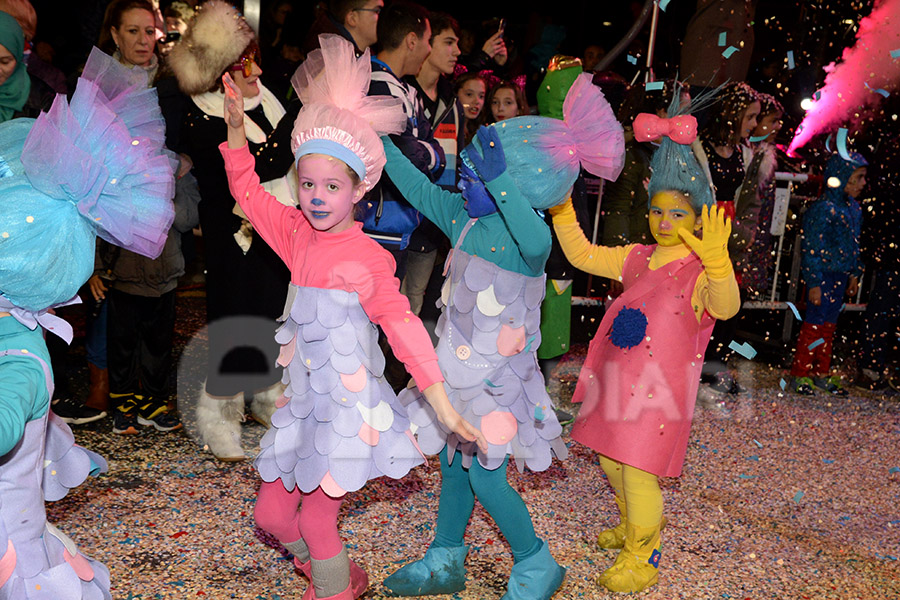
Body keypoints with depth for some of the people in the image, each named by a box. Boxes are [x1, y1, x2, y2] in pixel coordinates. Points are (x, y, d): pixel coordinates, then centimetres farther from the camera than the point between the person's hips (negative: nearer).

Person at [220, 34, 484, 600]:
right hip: (303, 404, 6)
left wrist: (444, 406, -19)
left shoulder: (370, 258, -14)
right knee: (271, 513, 12)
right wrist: (236, 126, -1)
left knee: (317, 518, 1)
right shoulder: (297, 235, 3)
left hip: (350, 406, -6)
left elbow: (403, 325, -16)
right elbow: (249, 192, 11)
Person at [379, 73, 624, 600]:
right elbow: (418, 187, 10)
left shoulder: (527, 235, -22)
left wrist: (500, 181, -51)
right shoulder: (465, 216, 0)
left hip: (497, 378, -8)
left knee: (486, 479, 0)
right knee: (455, 467, 19)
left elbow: (536, 244, -46)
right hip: (459, 369, 8)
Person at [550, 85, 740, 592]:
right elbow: (584, 256, 14)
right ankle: (636, 525, 46)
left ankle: (642, 559, 19)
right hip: (619, 381, 8)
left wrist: (716, 258, -51)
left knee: (639, 471, -2)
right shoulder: (637, 259, 7)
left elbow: (725, 306, -33)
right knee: (611, 461, 21)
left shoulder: (702, 271, -14)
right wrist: (562, 211, 4)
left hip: (661, 389, -7)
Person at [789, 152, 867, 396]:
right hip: (823, 275, -8)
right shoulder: (823, 209, -17)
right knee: (814, 325, -1)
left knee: (829, 325, 15)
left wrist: (854, 275, 16)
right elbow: (811, 249, -17)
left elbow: (854, 245, 17)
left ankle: (822, 374, 25)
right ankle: (799, 374, 11)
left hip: (841, 276, 8)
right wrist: (814, 283, -18)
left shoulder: (854, 208, 8)